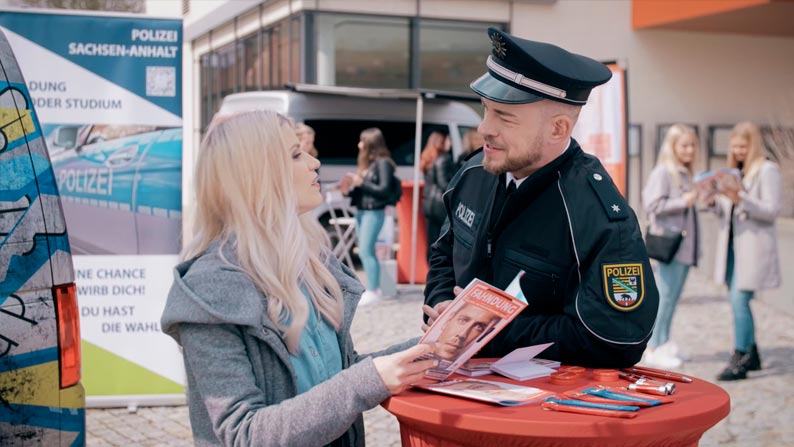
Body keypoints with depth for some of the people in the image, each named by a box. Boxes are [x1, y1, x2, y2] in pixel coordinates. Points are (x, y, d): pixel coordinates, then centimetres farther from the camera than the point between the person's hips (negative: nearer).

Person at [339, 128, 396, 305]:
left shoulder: (382, 163, -8)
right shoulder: (367, 162, 15)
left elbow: (384, 190, -15)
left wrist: (361, 183, -18)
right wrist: (348, 190, -2)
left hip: (374, 212, -8)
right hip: (360, 211, 8)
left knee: (366, 251, -11)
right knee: (366, 252, 9)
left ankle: (372, 291, -6)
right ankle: (374, 288, 15)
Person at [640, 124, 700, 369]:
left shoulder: (684, 173, 16)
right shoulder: (663, 172, -9)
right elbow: (653, 205, -17)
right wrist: (683, 202, -19)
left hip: (684, 245, 8)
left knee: (673, 296, 11)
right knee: (665, 296, -6)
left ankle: (663, 344, 18)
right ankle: (653, 349, -1)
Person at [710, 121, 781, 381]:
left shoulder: (767, 170, -6)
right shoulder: (733, 171, 16)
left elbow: (772, 210, -14)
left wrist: (741, 199, -26)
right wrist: (716, 202, -3)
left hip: (754, 245, -7)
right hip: (732, 244, 7)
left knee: (739, 300, -13)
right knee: (739, 301, 11)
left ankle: (740, 360, -8)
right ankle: (751, 354, 23)